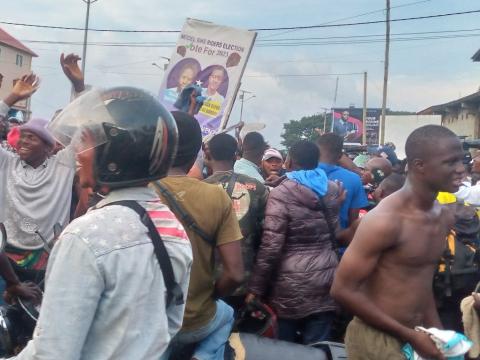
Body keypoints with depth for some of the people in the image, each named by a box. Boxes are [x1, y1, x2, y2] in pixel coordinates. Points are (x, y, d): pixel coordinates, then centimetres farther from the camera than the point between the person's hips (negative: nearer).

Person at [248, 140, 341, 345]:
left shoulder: (281, 194, -11)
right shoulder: (333, 190, 5)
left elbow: (270, 247, -13)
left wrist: (256, 289, -7)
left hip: (291, 283, -4)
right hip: (325, 280, 4)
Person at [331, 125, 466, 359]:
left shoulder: (445, 218, 3)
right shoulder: (385, 220, -21)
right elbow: (343, 290, -19)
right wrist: (408, 335, -17)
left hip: (418, 337, 7)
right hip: (377, 339, -7)